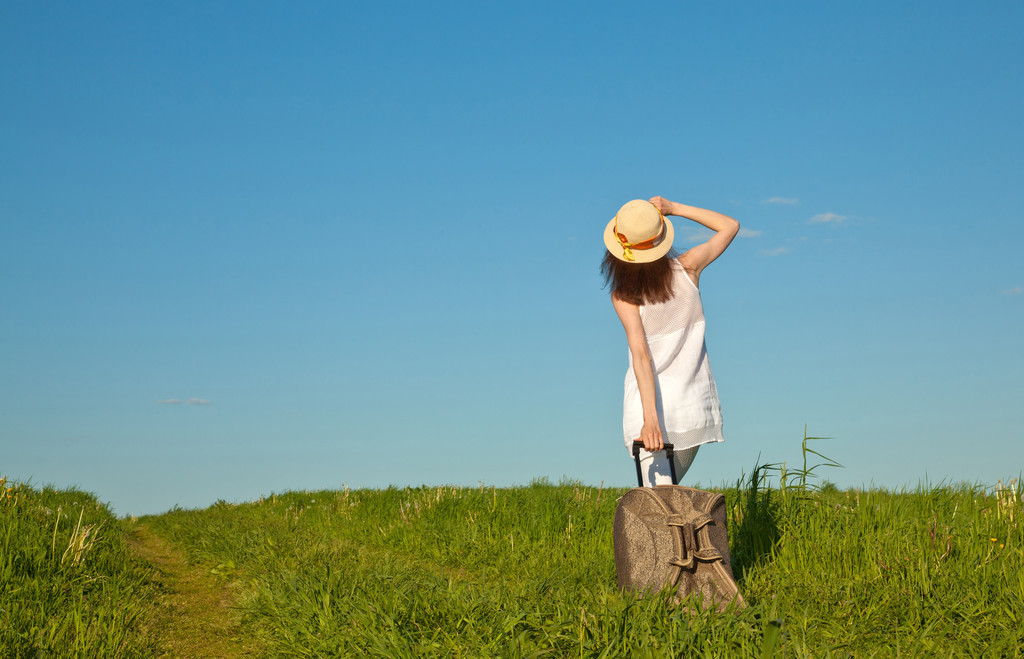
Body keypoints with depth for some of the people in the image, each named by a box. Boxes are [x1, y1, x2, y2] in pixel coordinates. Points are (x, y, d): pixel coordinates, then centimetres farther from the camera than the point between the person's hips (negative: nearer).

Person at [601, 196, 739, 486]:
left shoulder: (624, 297, -12)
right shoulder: (687, 269, -4)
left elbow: (642, 356, -22)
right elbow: (730, 225, 12)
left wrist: (650, 417, -26)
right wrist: (675, 208, 4)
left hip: (649, 402, -4)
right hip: (696, 404, 4)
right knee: (669, 487, 23)